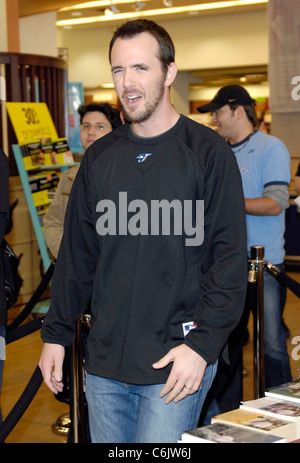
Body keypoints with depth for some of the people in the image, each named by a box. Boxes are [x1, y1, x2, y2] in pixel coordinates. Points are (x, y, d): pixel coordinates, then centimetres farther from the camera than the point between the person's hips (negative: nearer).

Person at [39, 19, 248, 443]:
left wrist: (202, 343, -16)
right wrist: (56, 334, 10)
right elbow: (77, 254, 13)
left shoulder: (209, 153, -5)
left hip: (179, 364, -5)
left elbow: (230, 258, -9)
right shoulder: (99, 158, 9)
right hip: (104, 363, 5)